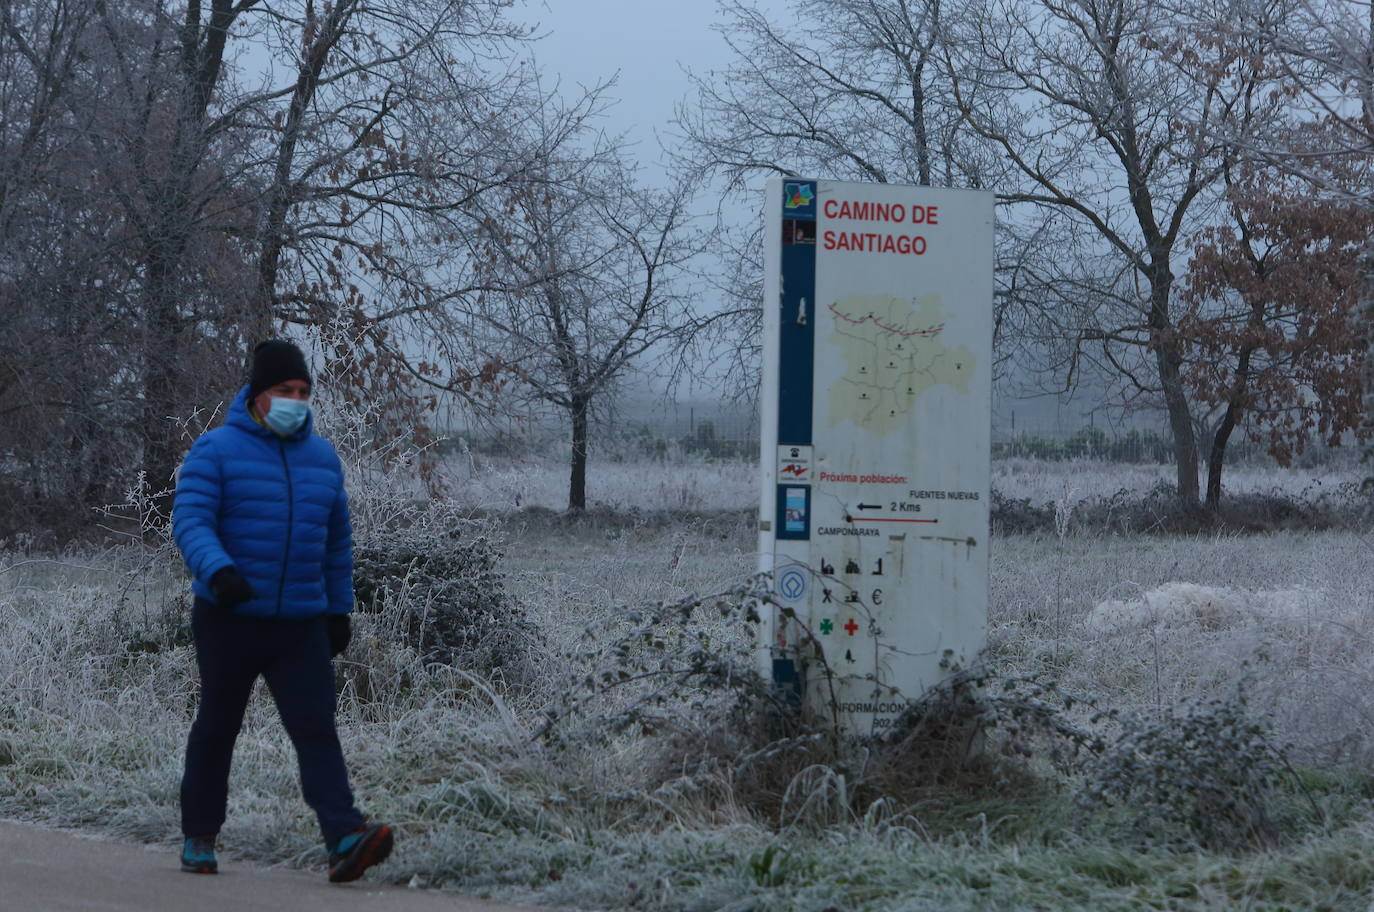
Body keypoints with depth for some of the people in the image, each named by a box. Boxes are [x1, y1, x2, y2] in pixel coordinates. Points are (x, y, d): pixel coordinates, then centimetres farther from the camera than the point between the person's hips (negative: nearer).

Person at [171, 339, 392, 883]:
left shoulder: (322, 457, 10)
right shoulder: (217, 451, -5)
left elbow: (337, 541, 20)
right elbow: (190, 521, -17)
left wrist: (340, 609, 18)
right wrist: (217, 571, -35)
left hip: (301, 627, 3)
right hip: (229, 620, -3)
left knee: (316, 730, -10)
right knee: (216, 730, 10)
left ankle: (344, 841, -23)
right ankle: (198, 838, 25)